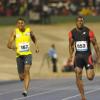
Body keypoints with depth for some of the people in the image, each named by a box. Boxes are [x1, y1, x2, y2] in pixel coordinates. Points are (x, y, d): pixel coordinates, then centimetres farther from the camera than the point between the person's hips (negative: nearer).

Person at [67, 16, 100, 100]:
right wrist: (70, 56, 9)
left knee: (90, 77, -9)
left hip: (87, 55, -2)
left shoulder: (88, 31, -8)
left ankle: (91, 72, 31)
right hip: (78, 55, 2)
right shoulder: (72, 33, 1)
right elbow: (71, 45, 15)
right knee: (78, 75, -10)